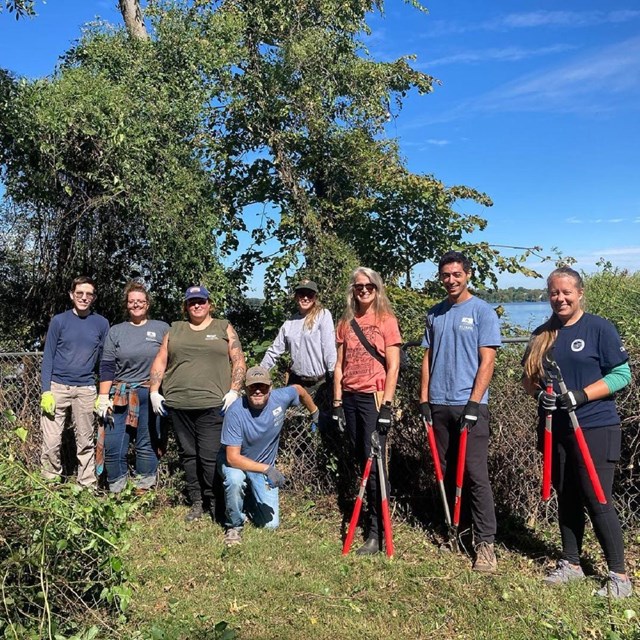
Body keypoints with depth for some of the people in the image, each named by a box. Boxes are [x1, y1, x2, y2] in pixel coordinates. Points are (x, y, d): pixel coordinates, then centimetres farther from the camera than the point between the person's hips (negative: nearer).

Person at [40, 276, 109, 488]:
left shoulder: (101, 324, 5)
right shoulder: (59, 321, 2)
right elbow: (48, 357, 2)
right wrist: (46, 391, -7)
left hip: (86, 389, 1)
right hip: (57, 387, -1)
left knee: (86, 442, 7)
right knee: (51, 441, -2)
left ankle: (87, 486, 18)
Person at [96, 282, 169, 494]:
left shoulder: (162, 328, 5)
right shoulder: (116, 331, 8)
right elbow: (107, 367, 5)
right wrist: (103, 397, -2)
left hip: (151, 396, -1)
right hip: (120, 396, 1)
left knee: (147, 445, 6)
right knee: (113, 445, -2)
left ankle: (143, 489, 20)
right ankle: (116, 491, 14)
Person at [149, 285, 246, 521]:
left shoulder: (224, 328, 9)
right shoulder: (175, 330, 16)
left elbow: (239, 362, 4)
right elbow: (160, 362, 14)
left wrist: (234, 391, -8)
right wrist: (154, 392, 4)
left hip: (212, 404, -3)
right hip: (178, 404, 3)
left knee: (210, 456, -6)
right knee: (188, 454, 9)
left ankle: (215, 503, 9)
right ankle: (196, 502, 19)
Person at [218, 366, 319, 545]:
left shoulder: (281, 398, -20)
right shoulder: (235, 412, -30)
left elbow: (299, 389, 5)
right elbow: (233, 458, -30)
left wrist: (314, 413, 20)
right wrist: (266, 469, -39)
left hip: (265, 465, 3)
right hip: (236, 463, -3)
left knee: (270, 524, -3)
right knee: (235, 479, -39)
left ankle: (250, 499, 30)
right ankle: (234, 525, -9)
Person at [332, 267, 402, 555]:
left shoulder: (386, 320, -2)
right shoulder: (346, 322, 11)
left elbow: (393, 366, -7)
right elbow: (340, 365, 12)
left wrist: (386, 404, -13)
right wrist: (338, 401, 6)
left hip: (374, 397, -5)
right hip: (350, 397, 5)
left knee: (374, 463, -6)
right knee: (362, 461, 10)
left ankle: (377, 532, 2)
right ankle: (372, 515, 22)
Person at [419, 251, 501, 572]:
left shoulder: (482, 311, -3)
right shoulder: (434, 314, 12)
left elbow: (487, 361, -8)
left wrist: (473, 403, -14)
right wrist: (424, 399, 7)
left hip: (470, 405, -5)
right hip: (439, 404, 5)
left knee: (475, 474, -6)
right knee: (445, 472, 12)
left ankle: (485, 542, 2)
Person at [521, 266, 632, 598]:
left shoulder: (599, 328, -6)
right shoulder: (542, 334, 9)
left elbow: (622, 374, -9)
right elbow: (528, 377, 14)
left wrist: (580, 395, -19)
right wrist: (539, 393, -8)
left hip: (595, 428, -5)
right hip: (555, 429, 5)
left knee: (597, 501, -3)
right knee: (567, 499, 14)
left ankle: (619, 575, 11)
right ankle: (571, 564, 28)